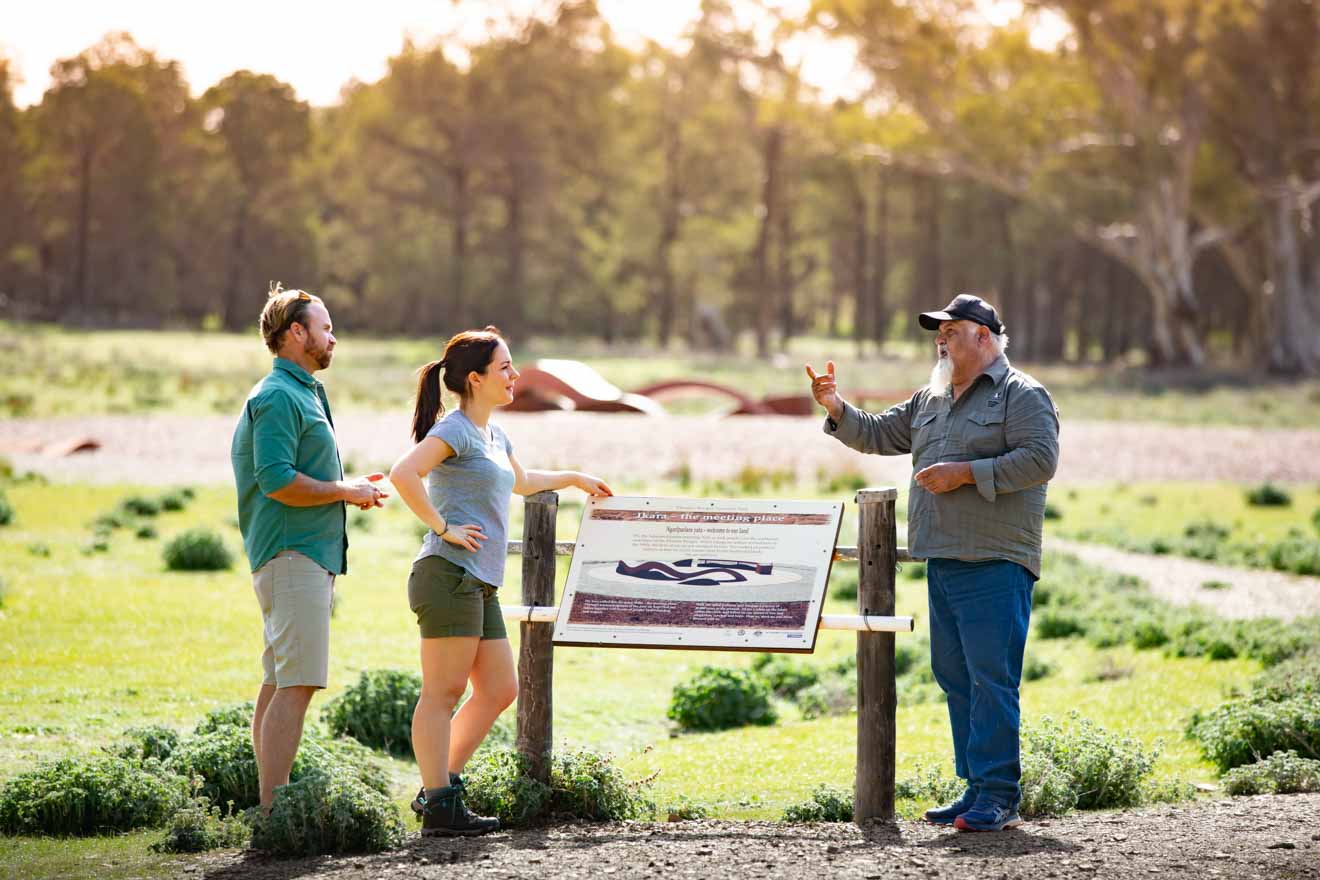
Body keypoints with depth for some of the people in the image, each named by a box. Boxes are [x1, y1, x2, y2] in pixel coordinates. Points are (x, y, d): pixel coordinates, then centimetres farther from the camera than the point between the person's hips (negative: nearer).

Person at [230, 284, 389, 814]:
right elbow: (277, 481, -22)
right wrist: (344, 491, -12)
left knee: (279, 682, 10)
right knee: (296, 684, -14)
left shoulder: (302, 393, 21)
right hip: (293, 554, -11)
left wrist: (348, 489, 15)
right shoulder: (278, 397, -13)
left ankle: (269, 803, 13)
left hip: (308, 553, 11)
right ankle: (274, 809, -16)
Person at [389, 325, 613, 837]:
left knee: (499, 689, 10)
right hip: (449, 575, -10)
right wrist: (442, 527, -20)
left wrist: (575, 478, 51)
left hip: (479, 584, 10)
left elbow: (521, 482, 43)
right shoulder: (455, 430, -8)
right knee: (443, 692, -8)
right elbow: (403, 474, -24)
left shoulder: (493, 435, 21)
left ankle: (442, 787, 15)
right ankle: (438, 806, -7)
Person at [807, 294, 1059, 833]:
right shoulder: (930, 402, 21)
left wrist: (965, 473, -16)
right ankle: (976, 788, 15)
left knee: (991, 677, -11)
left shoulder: (1021, 395, -3)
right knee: (954, 677, 9)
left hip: (995, 564, -8)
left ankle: (999, 797, -10)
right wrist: (836, 409, 8)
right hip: (942, 561, 8)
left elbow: (1040, 460, -14)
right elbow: (877, 435, 25)